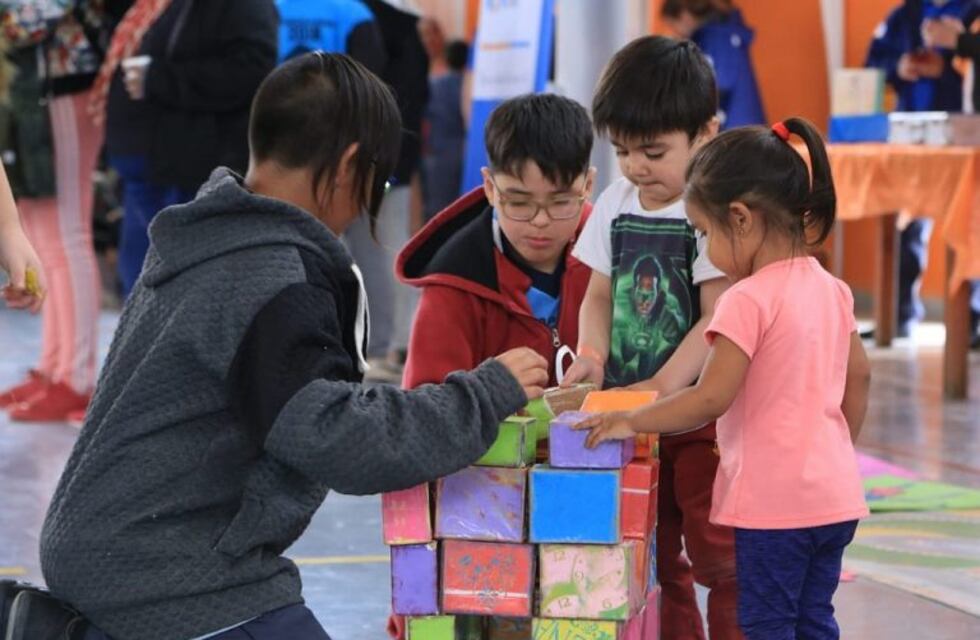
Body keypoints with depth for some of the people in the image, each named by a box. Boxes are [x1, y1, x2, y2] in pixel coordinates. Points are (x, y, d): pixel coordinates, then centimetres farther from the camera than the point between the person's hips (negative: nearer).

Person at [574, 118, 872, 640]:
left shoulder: (748, 300, -18)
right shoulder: (831, 289, 7)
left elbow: (711, 399, -19)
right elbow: (858, 378, 15)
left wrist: (630, 421, -9)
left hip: (774, 500, -8)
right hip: (835, 493, 8)